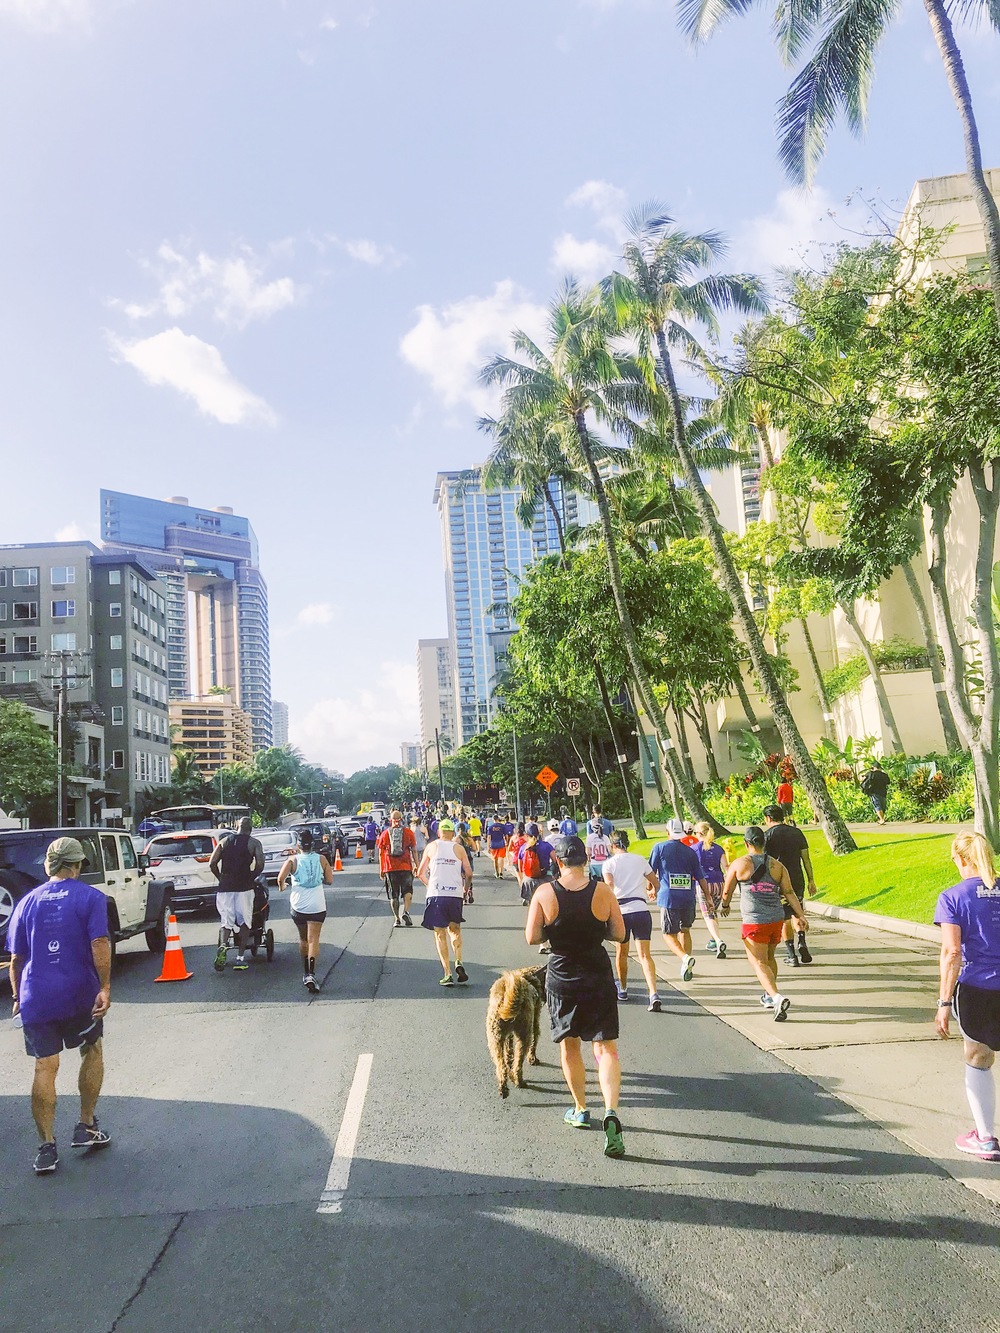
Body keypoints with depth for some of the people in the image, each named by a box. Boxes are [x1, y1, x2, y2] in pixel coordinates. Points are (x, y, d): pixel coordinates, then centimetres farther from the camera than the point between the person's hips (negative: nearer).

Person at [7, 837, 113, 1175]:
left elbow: (16, 958, 11)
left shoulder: (27, 902, 8)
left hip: (36, 997, 2)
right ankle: (86, 1127, 22)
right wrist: (105, 988, -12)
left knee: (45, 1067, 7)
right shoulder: (90, 897, -4)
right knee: (92, 1052, 18)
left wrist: (17, 997, 22)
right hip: (80, 994, -2)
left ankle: (46, 1147, 7)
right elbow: (100, 944, -15)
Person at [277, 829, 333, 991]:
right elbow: (329, 880, 2)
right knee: (313, 939, -5)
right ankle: (311, 973, -23)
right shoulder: (321, 859, 0)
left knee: (303, 938, 20)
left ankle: (306, 972, 26)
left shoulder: (293, 860, -2)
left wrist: (281, 886, 8)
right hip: (317, 905, -1)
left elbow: (281, 878, -13)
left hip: (298, 905, 1)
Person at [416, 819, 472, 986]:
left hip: (435, 895, -1)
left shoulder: (431, 847, 6)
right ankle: (458, 962, -2)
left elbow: (420, 874, 9)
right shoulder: (459, 849, 7)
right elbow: (469, 874, 3)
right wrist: (465, 888, 22)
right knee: (455, 930, 20)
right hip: (455, 894, 1)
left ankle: (447, 974, 0)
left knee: (440, 934, 7)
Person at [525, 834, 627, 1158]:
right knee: (605, 1047, 4)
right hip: (598, 978, 0)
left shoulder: (544, 893, -11)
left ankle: (580, 1110, 30)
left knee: (569, 1045, 19)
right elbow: (619, 934, -3)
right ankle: (611, 1110, -15)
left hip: (561, 979, 0)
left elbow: (532, 937, -10)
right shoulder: (603, 891, -9)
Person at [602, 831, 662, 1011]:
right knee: (645, 955, -2)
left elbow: (609, 886, -12)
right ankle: (653, 993, -19)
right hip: (642, 910, 1)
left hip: (621, 911, -1)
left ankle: (623, 989, 34)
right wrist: (652, 892, 41)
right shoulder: (640, 859, 12)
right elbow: (656, 883, 19)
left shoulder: (609, 863, 5)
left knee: (621, 953, 20)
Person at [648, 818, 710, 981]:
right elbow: (700, 878, 8)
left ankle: (685, 957, -20)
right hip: (688, 898, 3)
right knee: (685, 931, 20)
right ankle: (687, 968, 18)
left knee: (669, 934, 6)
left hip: (668, 897, -3)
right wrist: (708, 897, 16)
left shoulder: (659, 848, 2)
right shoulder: (690, 851, 9)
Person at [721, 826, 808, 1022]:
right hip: (776, 919, 5)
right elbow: (790, 892, 0)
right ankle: (769, 996, 36)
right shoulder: (777, 865, 7)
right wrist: (800, 916, 1)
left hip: (754, 921, -5)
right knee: (769, 957, 24)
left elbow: (727, 891, 8)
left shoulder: (739, 864, -2)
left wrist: (725, 906, 27)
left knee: (759, 963, -4)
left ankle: (777, 997, -24)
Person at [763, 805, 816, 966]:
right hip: (798, 880, 4)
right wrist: (811, 880, 11)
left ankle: (791, 955, 5)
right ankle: (802, 944, 4)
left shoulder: (767, 835, -6)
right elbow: (806, 858, 6)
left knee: (784, 919, 4)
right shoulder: (797, 832, 6)